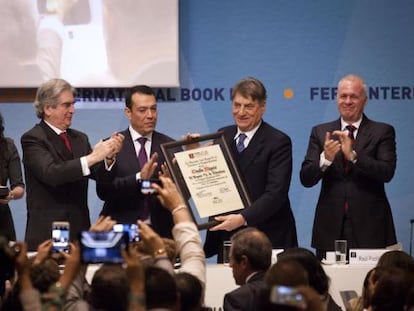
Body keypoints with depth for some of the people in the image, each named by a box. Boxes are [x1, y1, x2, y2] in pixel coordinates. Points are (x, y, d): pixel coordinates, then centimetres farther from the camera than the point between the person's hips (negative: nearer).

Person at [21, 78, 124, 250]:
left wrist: (108, 157, -16)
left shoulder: (80, 138, 14)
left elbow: (101, 174, 4)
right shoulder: (32, 139, -6)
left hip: (79, 230, 5)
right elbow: (51, 173, -22)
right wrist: (92, 157, -25)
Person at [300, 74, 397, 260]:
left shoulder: (382, 132, 5)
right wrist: (325, 159, -17)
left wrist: (353, 156, -20)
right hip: (330, 228, 2)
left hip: (369, 226, -2)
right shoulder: (320, 133, 10)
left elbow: (387, 172, -9)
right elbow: (306, 179, 3)